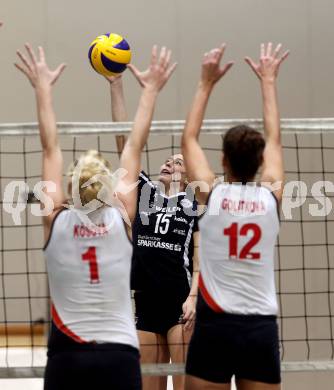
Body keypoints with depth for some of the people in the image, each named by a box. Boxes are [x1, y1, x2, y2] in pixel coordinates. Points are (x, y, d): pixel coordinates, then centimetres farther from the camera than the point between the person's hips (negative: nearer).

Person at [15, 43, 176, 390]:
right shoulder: (122, 218, -3)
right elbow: (134, 148, 7)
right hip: (119, 356, -1)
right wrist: (150, 91, 15)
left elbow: (50, 148, 7)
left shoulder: (56, 220, -2)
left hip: (65, 358, 1)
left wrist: (43, 89, 16)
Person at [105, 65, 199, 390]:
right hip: (145, 302, 4)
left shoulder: (195, 206, 5)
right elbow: (123, 138, 6)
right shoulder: (143, 191, 11)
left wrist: (192, 298, -14)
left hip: (180, 303, -4)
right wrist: (115, 85, 1)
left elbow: (199, 261, 1)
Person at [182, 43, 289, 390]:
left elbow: (189, 138, 11)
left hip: (215, 326, -2)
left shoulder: (211, 195, -3)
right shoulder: (270, 198, 2)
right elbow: (274, 140, 18)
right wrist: (268, 81, 28)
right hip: (262, 328, 2)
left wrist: (206, 84, 17)